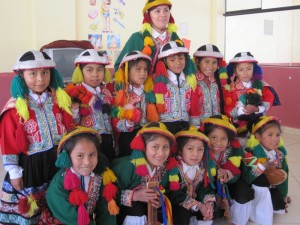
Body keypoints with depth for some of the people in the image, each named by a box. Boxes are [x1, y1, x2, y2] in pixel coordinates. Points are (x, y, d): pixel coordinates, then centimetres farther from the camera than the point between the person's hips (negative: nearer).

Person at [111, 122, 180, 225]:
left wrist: (163, 199, -13)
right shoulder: (129, 165, -19)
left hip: (155, 214, 3)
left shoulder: (168, 168, -6)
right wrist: (134, 196, -27)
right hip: (127, 215, -3)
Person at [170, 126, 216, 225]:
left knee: (211, 209, -11)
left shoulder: (202, 168, -5)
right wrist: (198, 205, -28)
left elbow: (206, 187, -2)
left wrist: (208, 203, -23)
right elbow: (176, 196, -26)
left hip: (196, 200, 6)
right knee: (182, 213, -32)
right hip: (176, 204, -6)